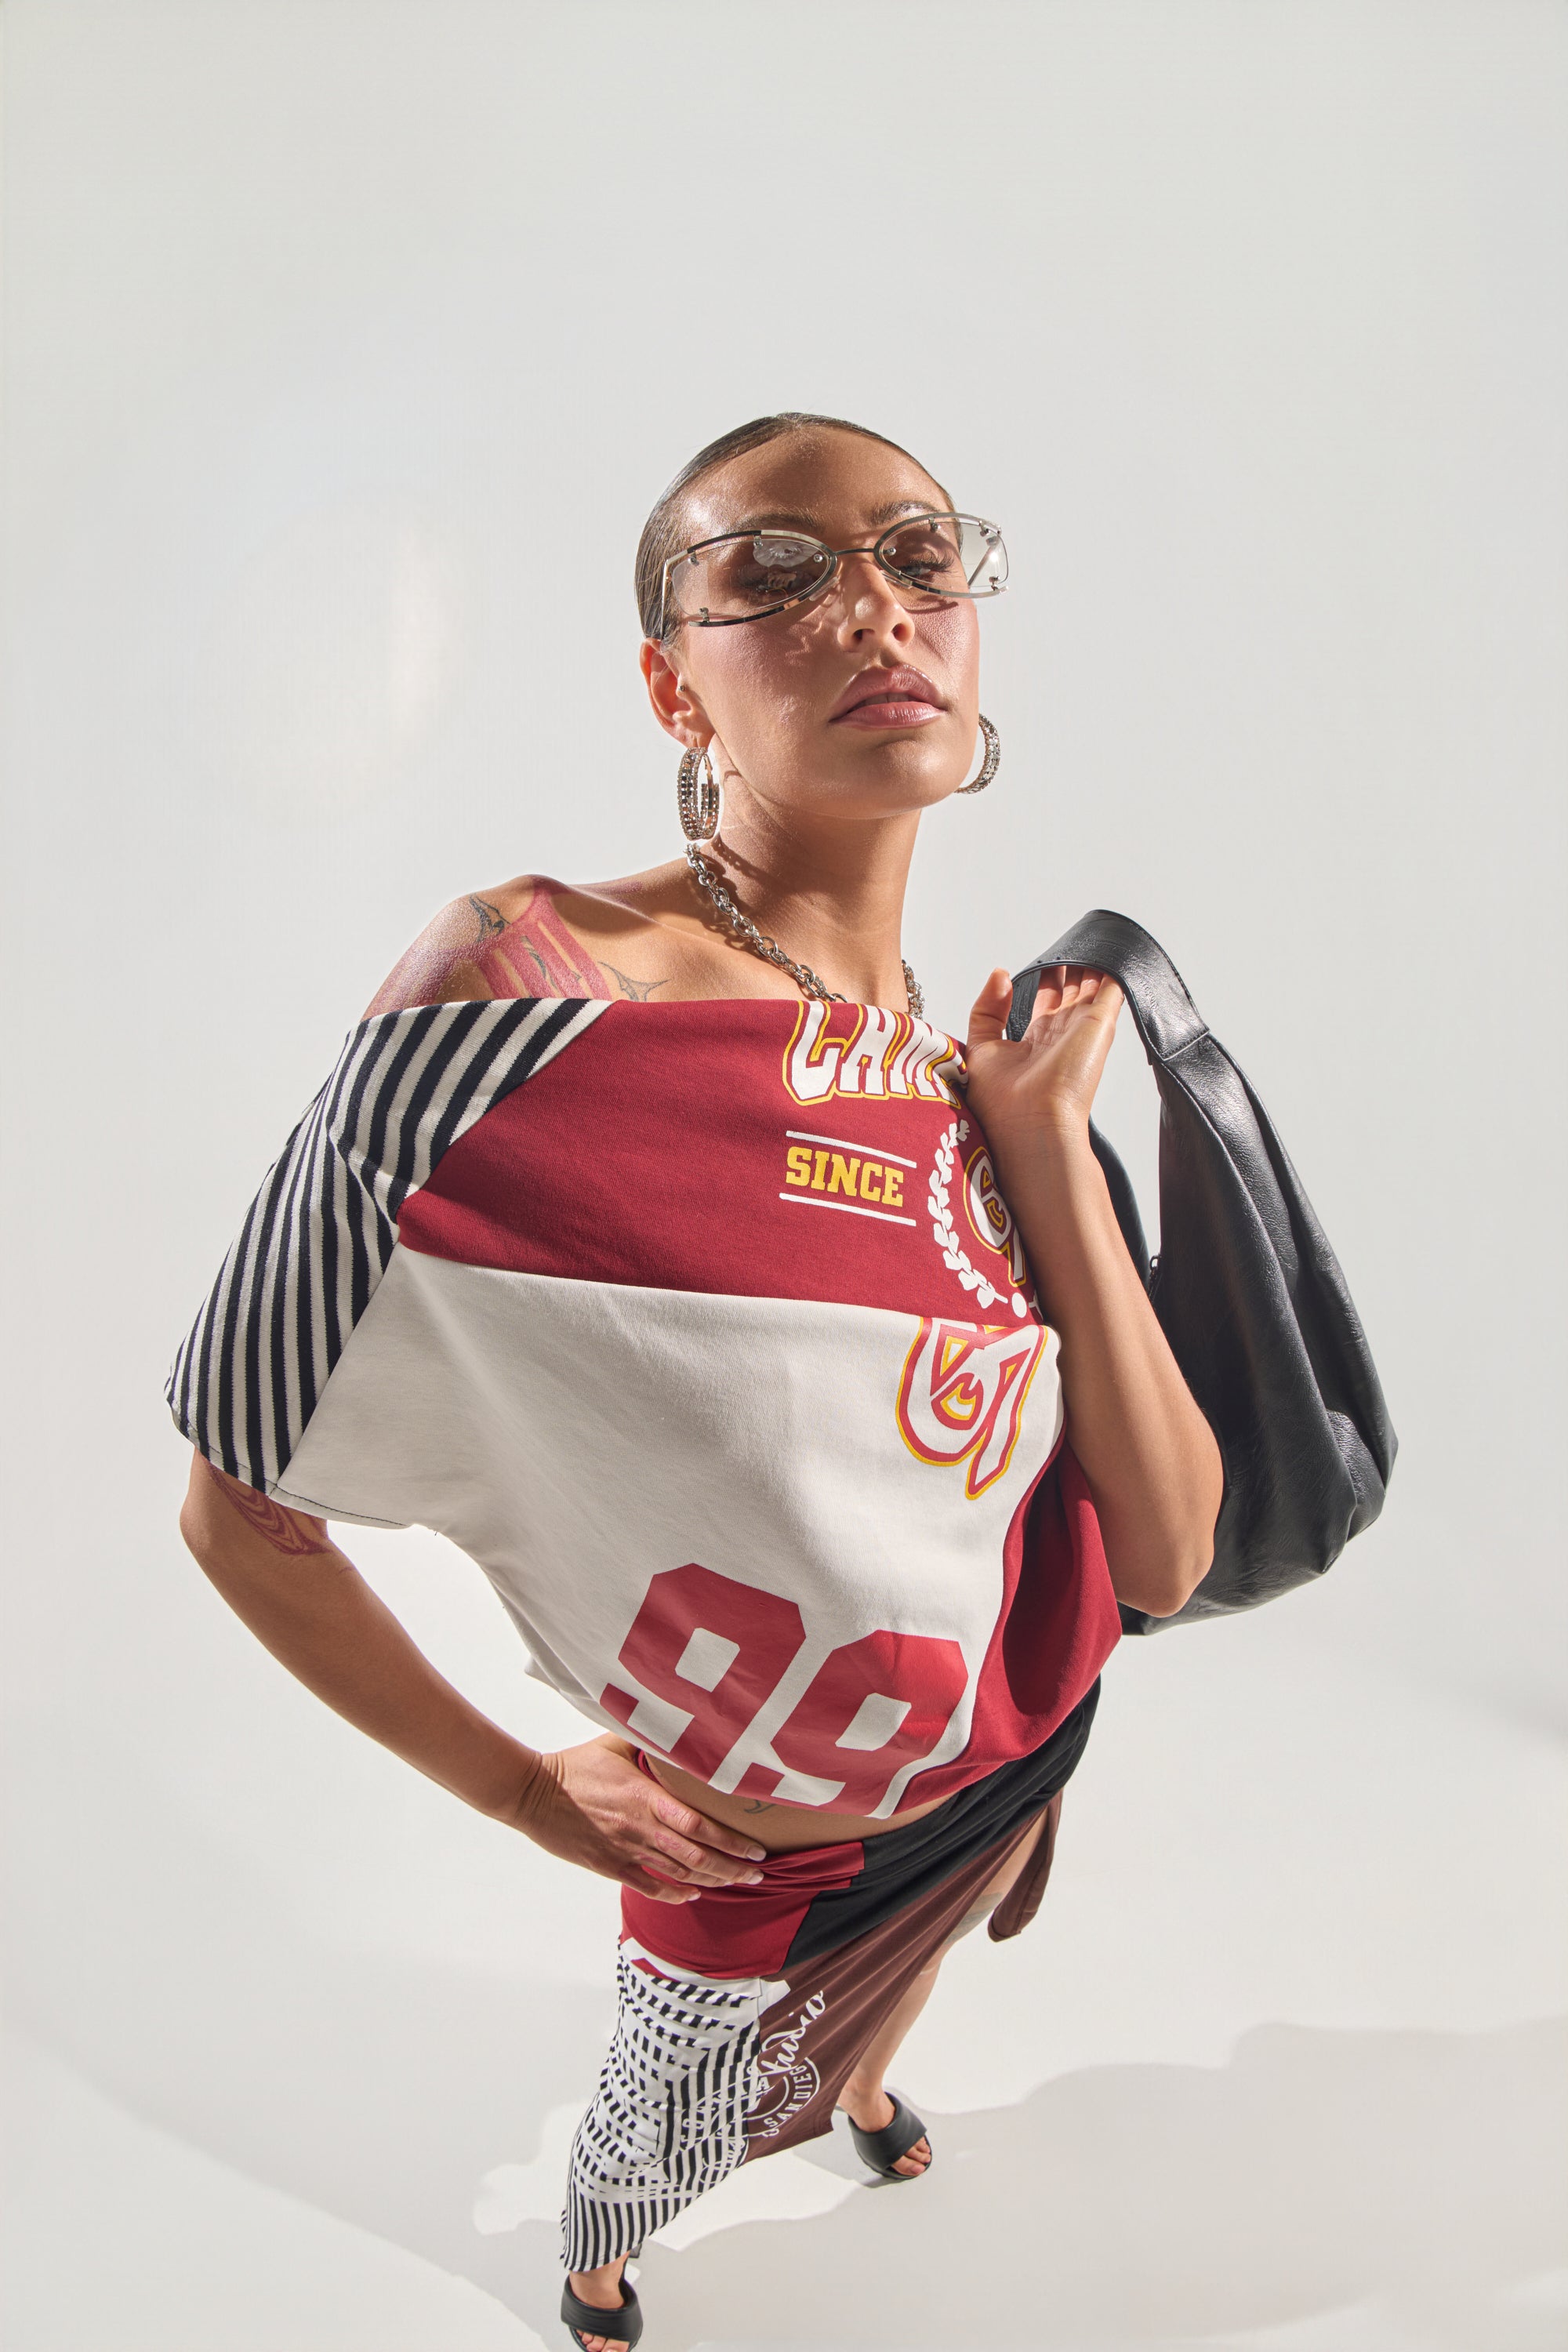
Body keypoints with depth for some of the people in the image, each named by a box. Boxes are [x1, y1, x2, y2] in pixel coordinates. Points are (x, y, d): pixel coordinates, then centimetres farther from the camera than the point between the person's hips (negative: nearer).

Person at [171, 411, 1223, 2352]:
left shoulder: (970, 1085, -12)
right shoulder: (527, 995, -31)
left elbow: (1167, 1553, -16)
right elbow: (241, 1511, -22)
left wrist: (1046, 1143, -23)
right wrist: (523, 1785, -12)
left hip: (1024, 1750, 5)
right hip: (758, 1858, -5)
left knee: (903, 1965, 37)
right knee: (661, 2148, 26)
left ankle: (855, 2090, 73)